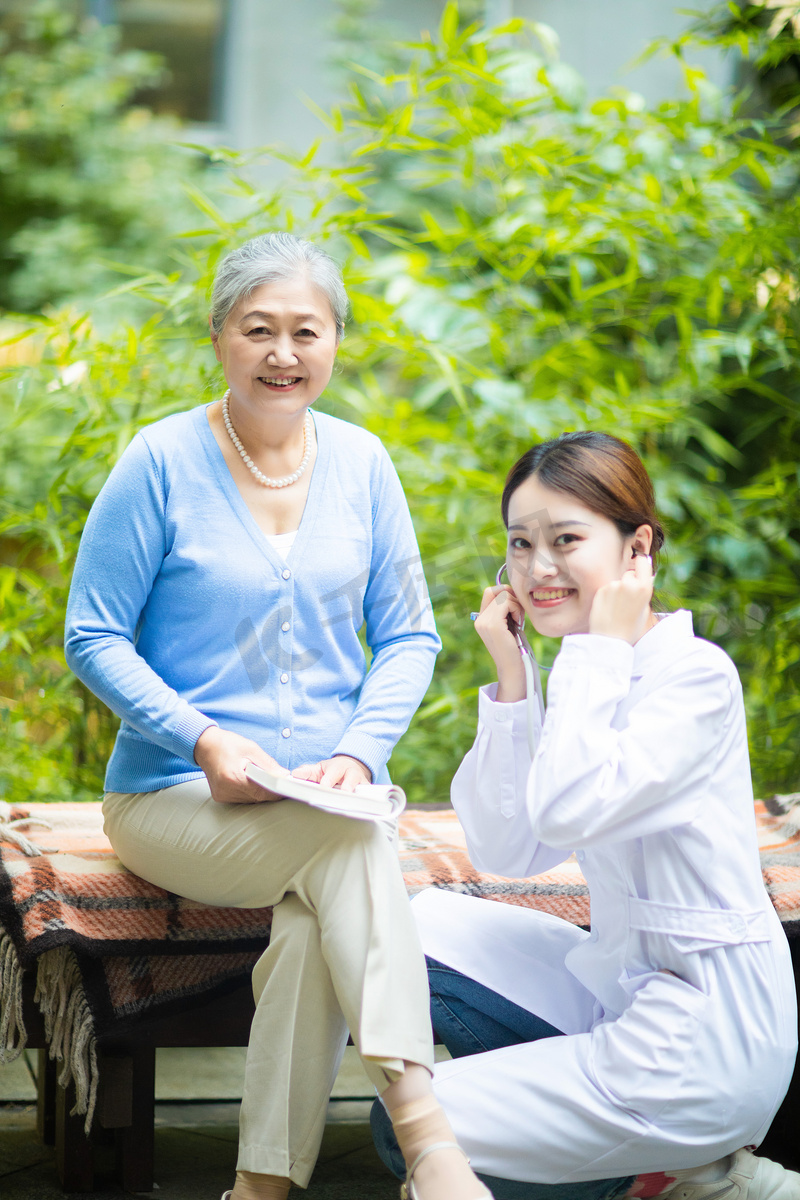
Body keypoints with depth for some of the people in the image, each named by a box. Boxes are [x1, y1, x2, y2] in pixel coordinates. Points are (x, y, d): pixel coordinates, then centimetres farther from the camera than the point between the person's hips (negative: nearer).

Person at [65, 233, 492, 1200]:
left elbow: (409, 637, 10)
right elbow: (94, 638, -4)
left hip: (332, 788, 3)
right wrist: (203, 739, -18)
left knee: (319, 917, -32)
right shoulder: (162, 462, -5)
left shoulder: (361, 463, 7)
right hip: (176, 795, -3)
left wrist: (361, 751, -8)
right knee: (345, 845, -34)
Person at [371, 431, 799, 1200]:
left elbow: (567, 811, -29)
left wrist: (602, 648, -17)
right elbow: (504, 853, 5)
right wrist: (510, 677, -1)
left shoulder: (697, 676, -15)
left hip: (704, 1035, -9)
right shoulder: (598, 677, 10)